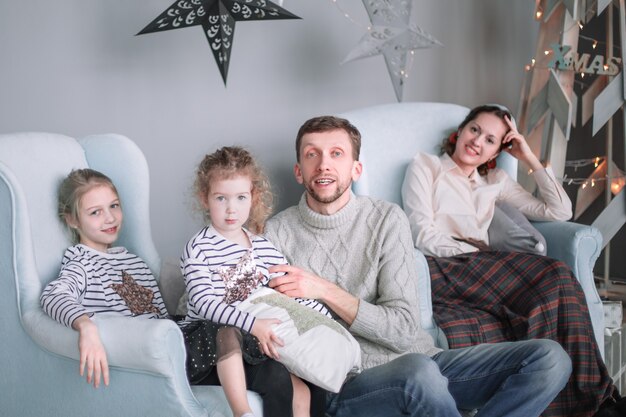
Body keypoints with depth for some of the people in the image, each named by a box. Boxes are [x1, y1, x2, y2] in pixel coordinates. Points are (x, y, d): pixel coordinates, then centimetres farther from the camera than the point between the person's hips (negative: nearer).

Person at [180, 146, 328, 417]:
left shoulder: (264, 246, 10)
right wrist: (253, 324, -29)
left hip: (262, 338, 4)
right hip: (212, 338, -4)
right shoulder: (199, 249, -7)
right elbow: (204, 302, -19)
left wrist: (321, 313, -5)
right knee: (229, 333, -38)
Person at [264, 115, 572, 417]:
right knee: (419, 371, -38)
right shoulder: (277, 233, -1)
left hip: (417, 358, 3)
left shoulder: (387, 219, 2)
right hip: (347, 383, -3)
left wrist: (326, 291, -15)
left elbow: (404, 328, -6)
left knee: (550, 359, -13)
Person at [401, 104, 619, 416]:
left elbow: (559, 211, 20)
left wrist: (529, 158, 17)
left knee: (557, 277, -28)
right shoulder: (425, 166, 13)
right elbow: (424, 235, -1)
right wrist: (478, 253, -10)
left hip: (481, 269, 5)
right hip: (438, 268, -5)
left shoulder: (495, 181, 27)